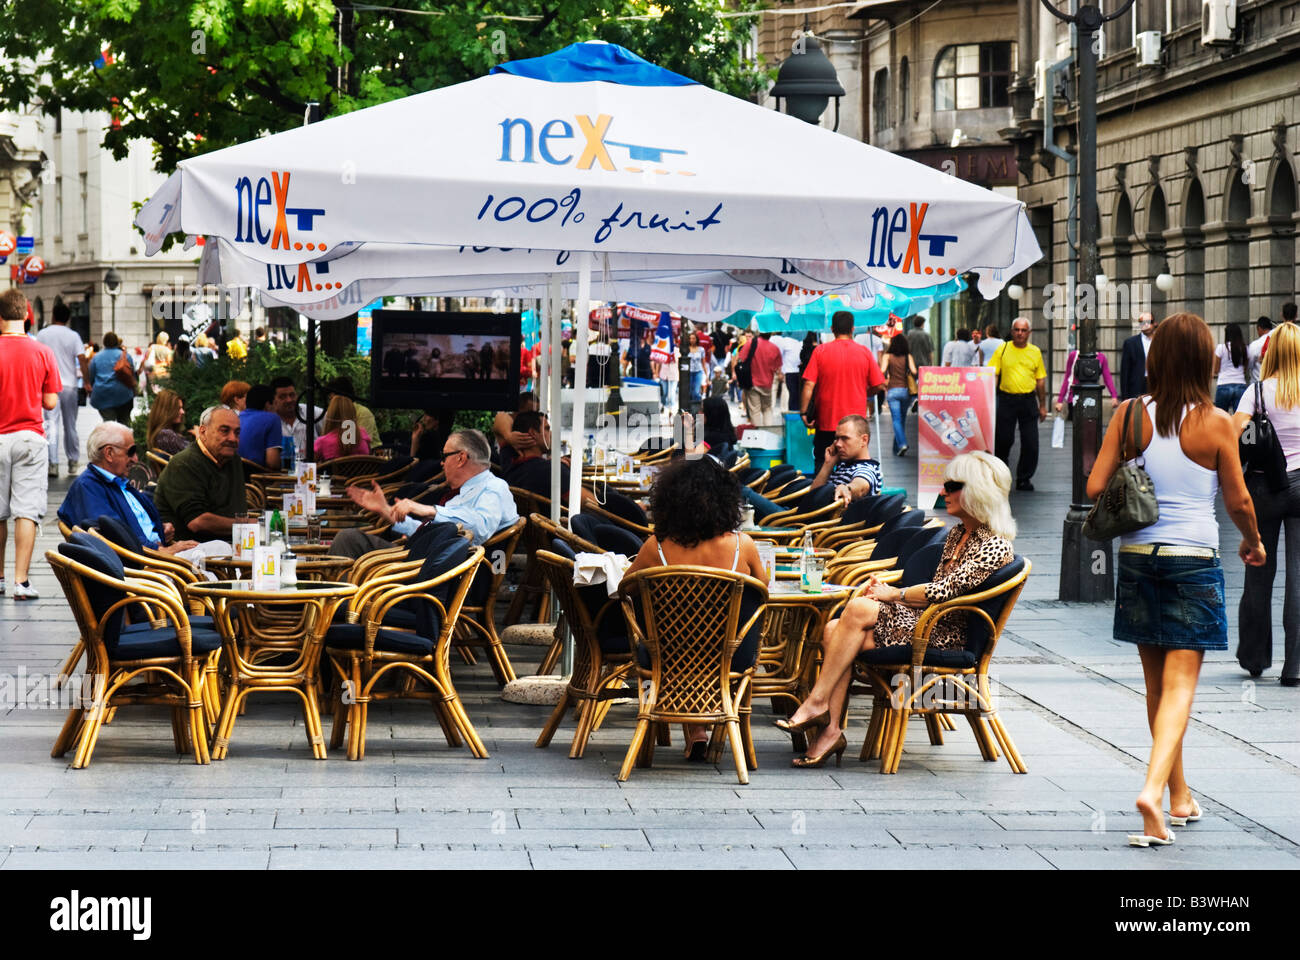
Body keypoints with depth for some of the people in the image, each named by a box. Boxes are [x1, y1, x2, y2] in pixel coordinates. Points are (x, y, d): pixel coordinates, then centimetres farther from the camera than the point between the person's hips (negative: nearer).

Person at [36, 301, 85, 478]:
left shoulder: (42, 334, 1)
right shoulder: (73, 336, -2)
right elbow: (81, 359, -10)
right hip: (69, 384, 0)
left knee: (51, 425, -2)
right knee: (70, 425, 10)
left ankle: (53, 463, -11)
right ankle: (73, 462, 15)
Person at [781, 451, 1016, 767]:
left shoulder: (995, 546, -10)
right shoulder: (957, 534, 18)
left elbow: (945, 590, -17)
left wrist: (894, 594, -9)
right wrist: (891, 591, 3)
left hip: (948, 635, -9)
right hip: (923, 622, 9)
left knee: (859, 608, -26)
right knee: (833, 631, -15)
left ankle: (817, 702, -19)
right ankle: (831, 729, -21)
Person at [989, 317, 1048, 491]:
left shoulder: (1035, 352, 8)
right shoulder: (1003, 349, 3)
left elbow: (1040, 380, 11)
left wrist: (1043, 406, 10)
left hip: (1028, 400, 1)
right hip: (1007, 400, -1)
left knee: (1030, 443, -2)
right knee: (1003, 439, 1)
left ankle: (1024, 478, 9)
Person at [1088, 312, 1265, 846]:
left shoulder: (1130, 415, -3)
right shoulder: (1215, 423, -8)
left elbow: (1095, 488, -4)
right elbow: (1238, 501, -1)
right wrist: (1254, 542, 19)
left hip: (1137, 555, 3)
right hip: (1194, 560, -3)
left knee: (1157, 681, 16)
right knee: (1180, 685, -3)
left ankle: (1179, 794, 27)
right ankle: (1154, 788, -23)